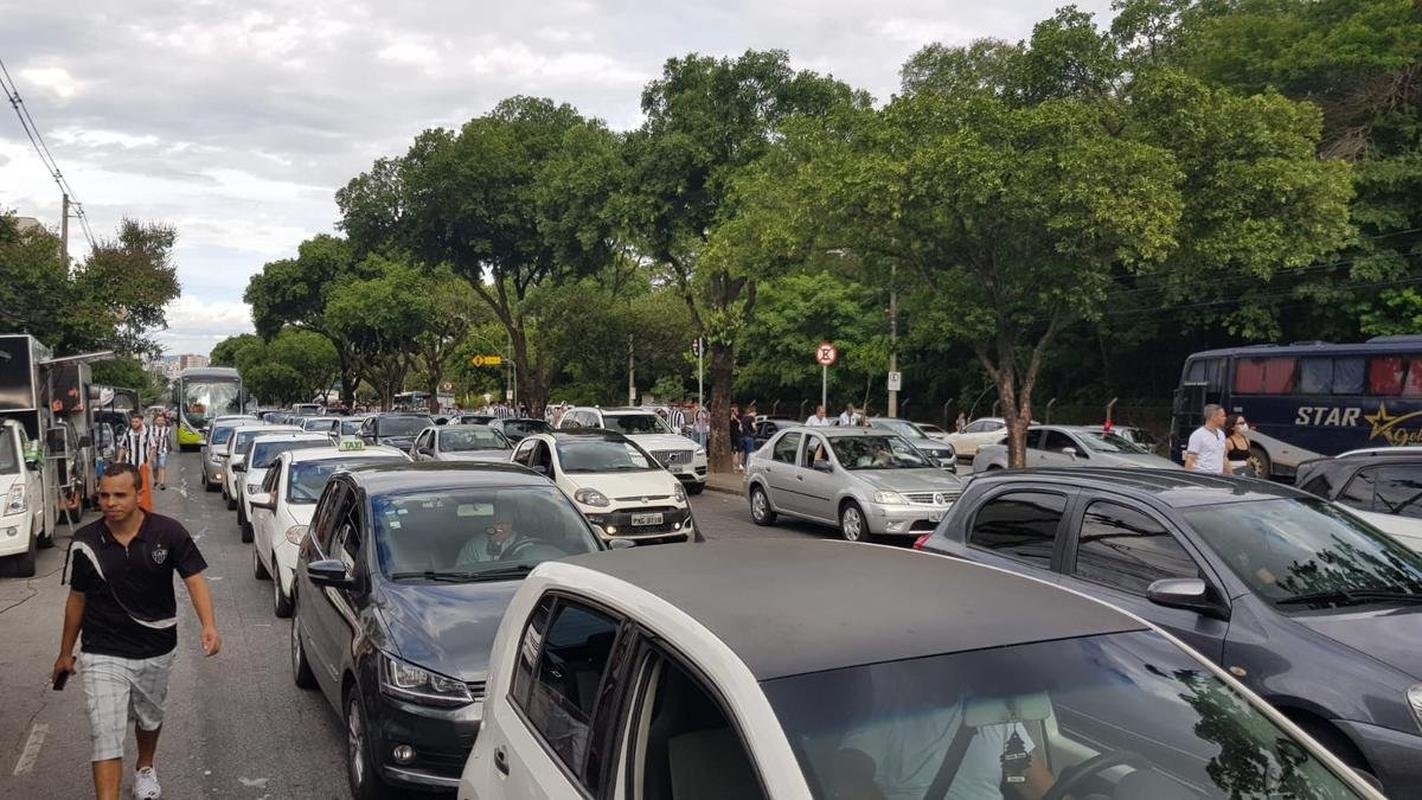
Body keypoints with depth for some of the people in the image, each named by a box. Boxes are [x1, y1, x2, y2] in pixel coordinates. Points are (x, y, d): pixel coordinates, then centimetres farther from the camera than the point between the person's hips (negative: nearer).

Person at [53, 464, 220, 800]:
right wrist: (66, 653, 11)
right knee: (106, 737, -9)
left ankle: (145, 768, 52)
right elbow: (77, 598, 4)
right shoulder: (85, 542, -9)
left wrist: (208, 626, -30)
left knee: (149, 718, 25)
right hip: (103, 655, -1)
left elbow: (194, 579, -14)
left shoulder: (168, 532, -14)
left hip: (157, 652, 1)